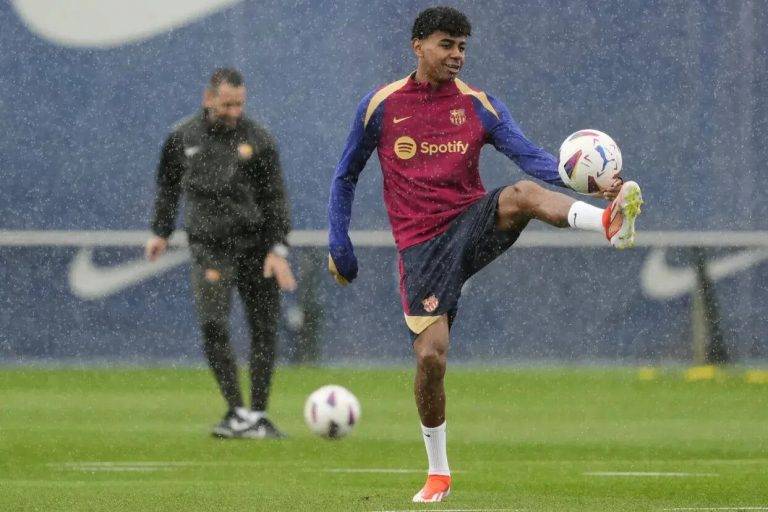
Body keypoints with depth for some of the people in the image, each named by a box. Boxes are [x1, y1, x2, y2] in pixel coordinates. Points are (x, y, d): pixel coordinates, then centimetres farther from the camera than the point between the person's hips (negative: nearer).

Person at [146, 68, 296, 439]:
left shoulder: (258, 140, -1)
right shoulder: (182, 138, 4)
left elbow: (275, 197, 1)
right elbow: (168, 185, 20)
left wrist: (278, 248, -7)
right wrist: (161, 232, 13)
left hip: (255, 246, 0)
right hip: (209, 245, 0)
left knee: (264, 330, 0)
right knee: (213, 325, -16)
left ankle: (258, 415, 11)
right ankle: (237, 413, -10)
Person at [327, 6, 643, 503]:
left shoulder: (478, 105, 4)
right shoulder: (381, 106, 3)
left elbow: (530, 155, -8)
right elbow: (346, 175, 15)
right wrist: (338, 244, 9)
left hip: (472, 223, 1)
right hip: (421, 247, -1)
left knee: (523, 193, -32)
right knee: (430, 355, -10)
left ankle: (608, 220, -60)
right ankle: (438, 474, 9)